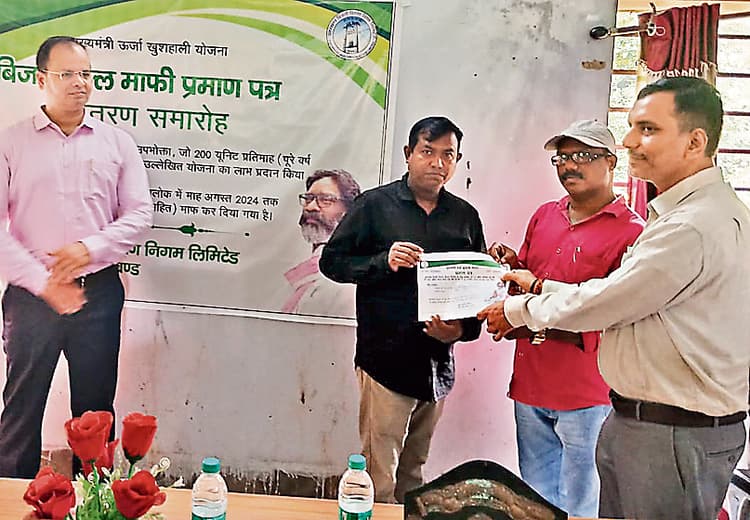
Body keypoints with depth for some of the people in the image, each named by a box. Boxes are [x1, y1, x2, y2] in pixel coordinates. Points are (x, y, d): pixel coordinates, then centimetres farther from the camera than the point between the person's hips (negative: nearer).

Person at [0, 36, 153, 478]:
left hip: (99, 292, 1)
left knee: (95, 407, 11)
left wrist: (90, 248, -14)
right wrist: (42, 282, -13)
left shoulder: (117, 142, 7)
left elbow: (140, 213, 3)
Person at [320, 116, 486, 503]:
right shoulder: (375, 204, -2)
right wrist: (384, 262, -18)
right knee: (380, 476, 0)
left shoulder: (465, 216, 9)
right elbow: (332, 261, -2)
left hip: (438, 365, 4)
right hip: (386, 360, -4)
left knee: (413, 471, 18)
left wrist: (463, 328, -6)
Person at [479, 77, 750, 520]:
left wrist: (519, 311, -3)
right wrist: (540, 287, 14)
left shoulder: (696, 227, -24)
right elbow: (617, 296, 14)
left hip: (677, 436, -10)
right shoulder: (680, 211, 12)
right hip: (633, 420, 10)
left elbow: (600, 304, -18)